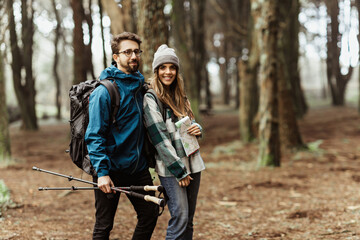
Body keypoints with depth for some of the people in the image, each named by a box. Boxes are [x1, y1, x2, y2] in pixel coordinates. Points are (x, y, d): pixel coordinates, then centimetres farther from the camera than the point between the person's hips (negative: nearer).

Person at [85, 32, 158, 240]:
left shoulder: (140, 87, 9)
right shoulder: (104, 91, -13)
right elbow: (94, 135, -16)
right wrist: (102, 172, -22)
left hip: (138, 167, 7)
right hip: (111, 170, -7)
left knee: (150, 215, 10)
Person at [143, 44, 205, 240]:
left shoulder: (180, 97, 15)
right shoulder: (150, 98, -7)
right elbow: (160, 138, -12)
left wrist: (197, 129, -1)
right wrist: (179, 170, -15)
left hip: (192, 164, 7)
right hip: (170, 168, -7)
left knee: (189, 219, 7)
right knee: (180, 217, -13)